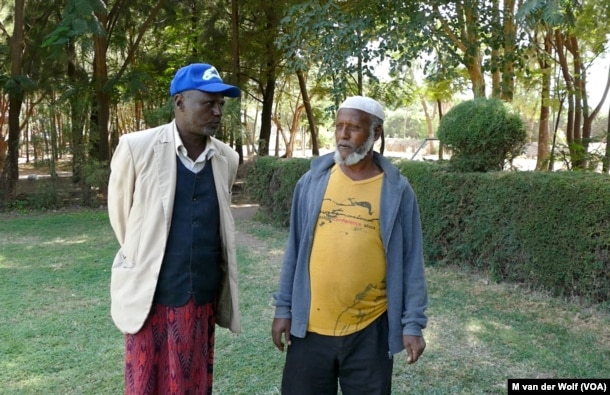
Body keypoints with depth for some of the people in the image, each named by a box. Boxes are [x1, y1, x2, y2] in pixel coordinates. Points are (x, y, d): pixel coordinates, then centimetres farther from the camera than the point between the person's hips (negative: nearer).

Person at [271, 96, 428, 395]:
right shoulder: (312, 181, -1)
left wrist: (413, 323, -4)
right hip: (310, 326, 2)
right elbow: (295, 249, 5)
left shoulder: (396, 191, -5)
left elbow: (410, 261, -2)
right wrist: (283, 308, 5)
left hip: (369, 329, -1)